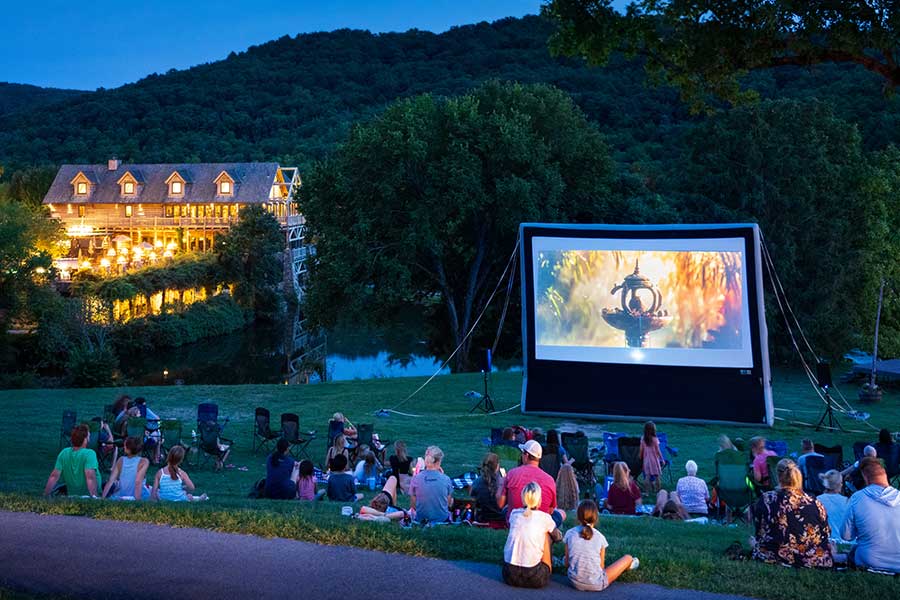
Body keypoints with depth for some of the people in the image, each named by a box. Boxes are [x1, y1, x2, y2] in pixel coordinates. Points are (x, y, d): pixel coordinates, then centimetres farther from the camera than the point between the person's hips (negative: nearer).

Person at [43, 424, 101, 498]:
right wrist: (94, 497, -33)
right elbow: (90, 477, -32)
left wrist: (45, 496, 0)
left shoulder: (64, 453, -4)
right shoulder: (89, 454, -21)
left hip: (71, 494, 7)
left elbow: (54, 476, -5)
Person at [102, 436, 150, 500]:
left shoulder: (121, 461, 4)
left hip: (119, 499, 3)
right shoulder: (144, 462, -7)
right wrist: (137, 500, -24)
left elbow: (110, 481, -2)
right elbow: (138, 482, -20)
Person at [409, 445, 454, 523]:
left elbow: (413, 505, -4)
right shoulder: (446, 479, -13)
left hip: (421, 519, -2)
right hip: (442, 518, 2)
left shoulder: (416, 479, -12)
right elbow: (449, 503, 2)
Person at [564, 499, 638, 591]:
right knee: (628, 558, 20)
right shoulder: (600, 537, -5)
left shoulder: (569, 533, -3)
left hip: (575, 583, 2)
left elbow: (567, 564, 3)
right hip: (596, 585, -2)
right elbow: (601, 566, 2)